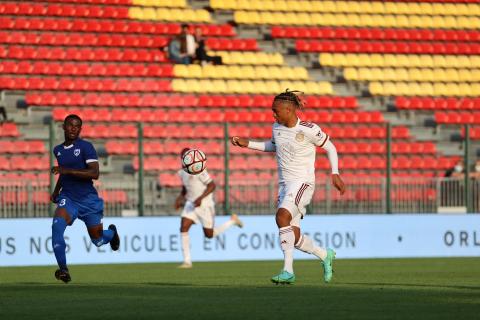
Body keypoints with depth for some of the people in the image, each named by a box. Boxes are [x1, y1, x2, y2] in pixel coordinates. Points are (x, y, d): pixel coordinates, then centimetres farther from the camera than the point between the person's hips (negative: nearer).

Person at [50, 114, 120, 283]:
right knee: (57, 225, -28)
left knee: (98, 241, 10)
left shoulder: (86, 147, -10)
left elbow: (95, 173, -21)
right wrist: (56, 191, 18)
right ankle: (63, 269, -25)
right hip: (68, 199, 3)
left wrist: (67, 170, -27)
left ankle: (112, 232, 48)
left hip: (88, 199, -3)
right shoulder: (58, 150, 9)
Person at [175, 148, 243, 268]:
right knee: (183, 228, -13)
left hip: (204, 204, -6)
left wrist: (200, 198, -27)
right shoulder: (182, 173, 7)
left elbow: (212, 185, -19)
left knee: (209, 234, 4)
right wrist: (180, 198, 8)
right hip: (191, 204, 6)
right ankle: (187, 261, -9)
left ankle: (233, 220, 29)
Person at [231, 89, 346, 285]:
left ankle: (288, 271, -31)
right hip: (284, 184, 7)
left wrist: (335, 174, -7)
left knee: (282, 215, -30)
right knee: (293, 237, 3)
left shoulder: (308, 130, -12)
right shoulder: (277, 128, 6)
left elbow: (330, 148, -1)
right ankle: (325, 255, 30)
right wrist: (248, 144, 17)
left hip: (302, 182, -7)